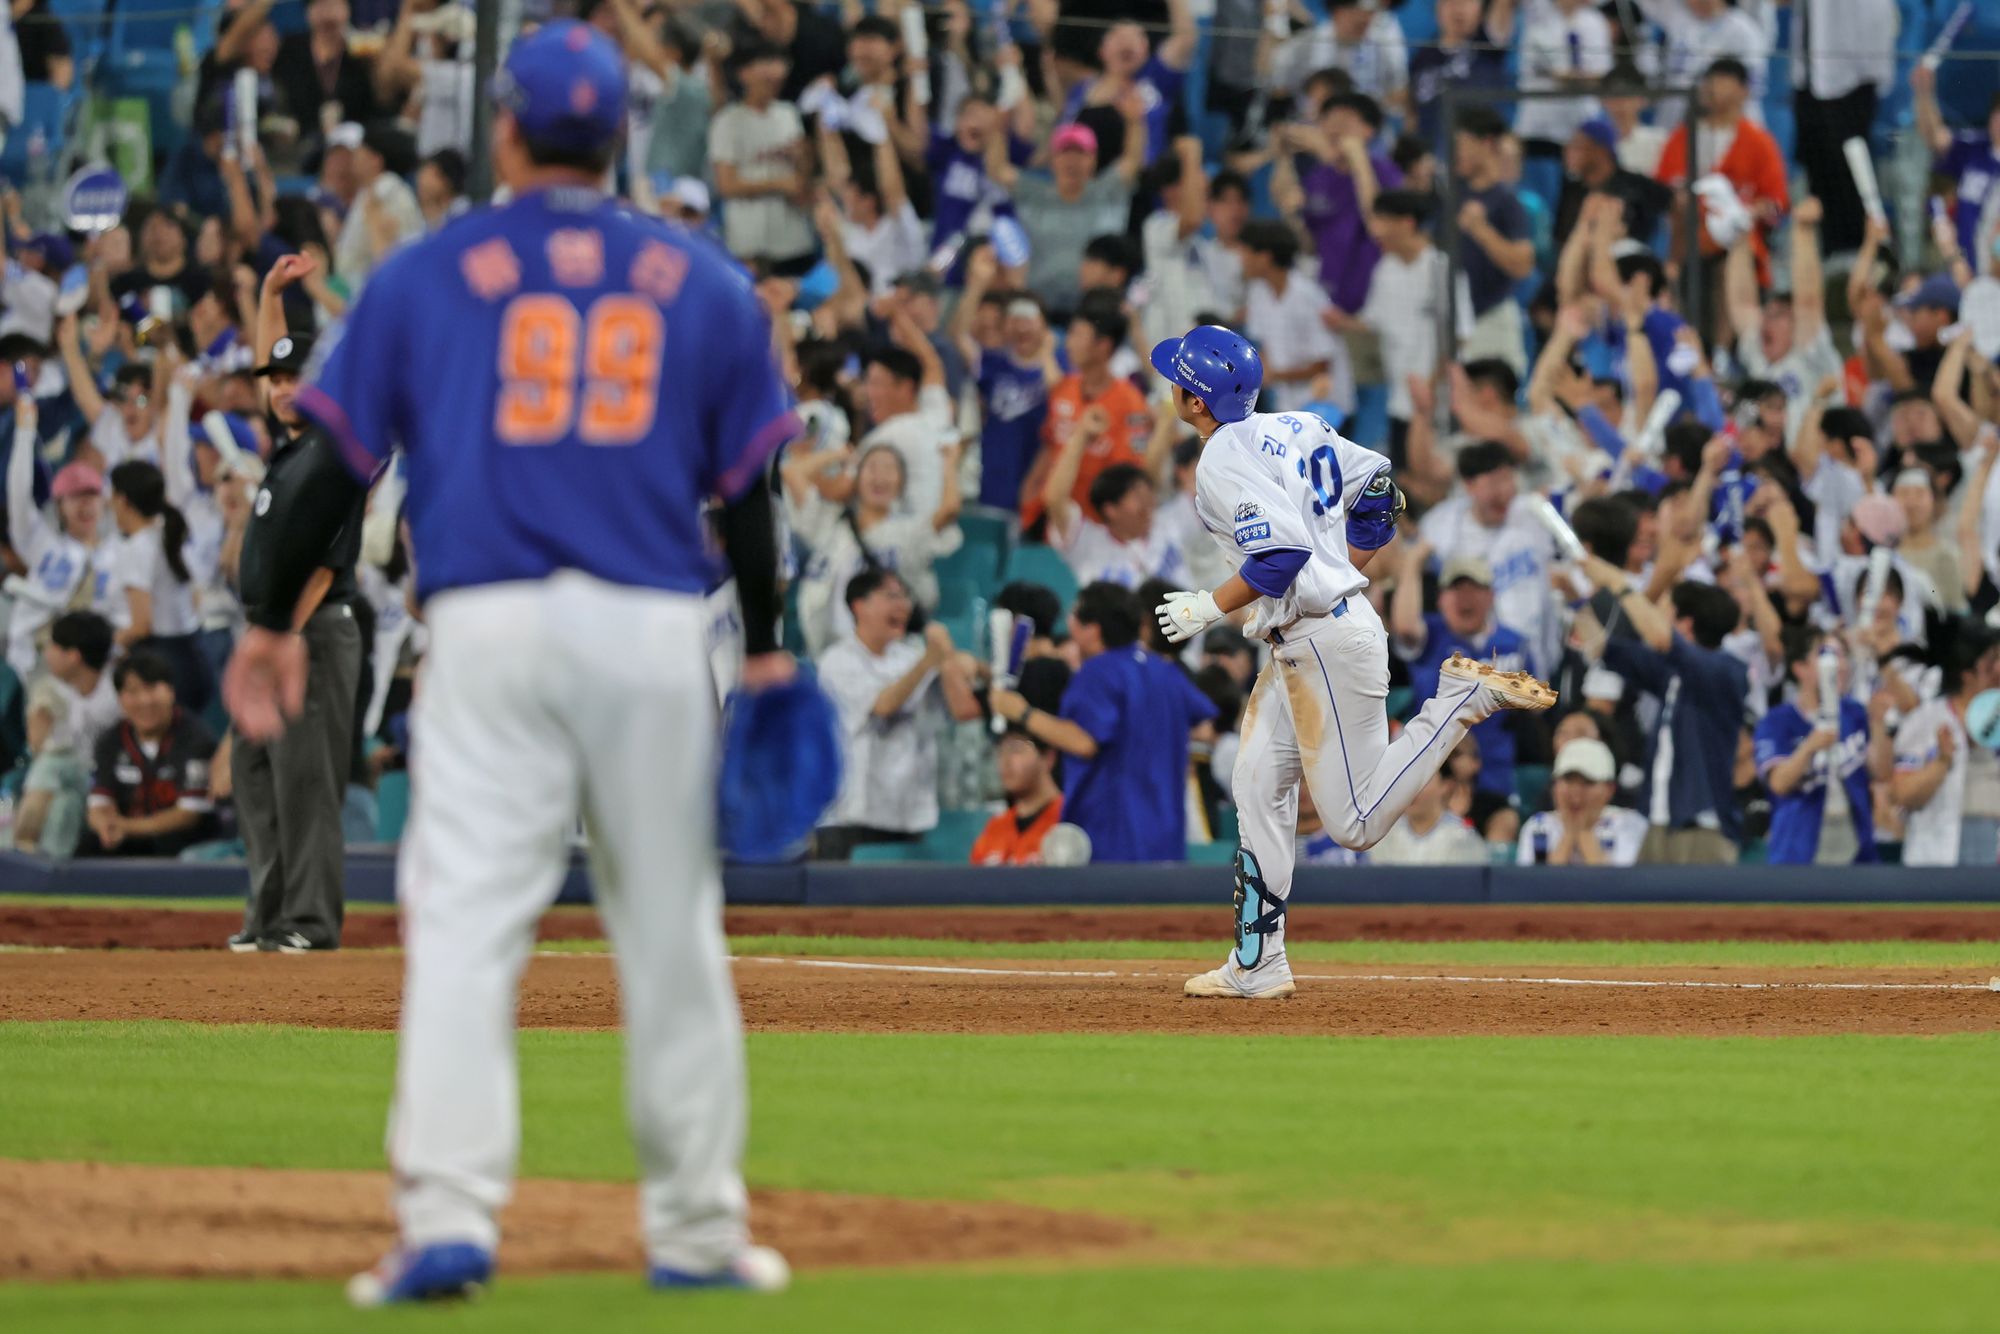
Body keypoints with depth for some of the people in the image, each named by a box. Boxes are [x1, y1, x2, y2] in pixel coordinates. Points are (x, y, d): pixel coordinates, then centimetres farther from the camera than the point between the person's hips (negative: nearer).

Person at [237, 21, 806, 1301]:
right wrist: (766, 652, 21)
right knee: (673, 935, 10)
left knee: (463, 921, -7)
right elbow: (750, 486, 10)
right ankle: (697, 1232, 15)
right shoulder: (704, 282, 11)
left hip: (488, 626, -1)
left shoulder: (425, 274, 7)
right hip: (653, 630, 1)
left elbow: (337, 461, 5)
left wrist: (273, 623, 14)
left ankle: (447, 1218, -20)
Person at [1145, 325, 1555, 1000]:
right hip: (1297, 643, 10)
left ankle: (1466, 697, -7)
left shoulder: (1225, 461, -17)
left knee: (1357, 823, -7)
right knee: (1258, 791, 10)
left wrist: (1210, 608, -13)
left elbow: (1280, 555, -26)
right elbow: (1378, 485, 18)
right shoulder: (1291, 428, 11)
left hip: (1328, 641, -10)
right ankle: (1257, 964, 12)